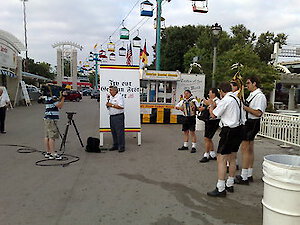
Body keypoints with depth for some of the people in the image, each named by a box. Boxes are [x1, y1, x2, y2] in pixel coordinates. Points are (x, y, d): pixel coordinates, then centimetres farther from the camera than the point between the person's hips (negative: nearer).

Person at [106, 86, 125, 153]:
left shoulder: (119, 96, -7)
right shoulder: (110, 97, 17)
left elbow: (121, 106, -18)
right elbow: (108, 107, 23)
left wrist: (112, 105, -15)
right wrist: (107, 104, 1)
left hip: (118, 116, -8)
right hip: (111, 116, 8)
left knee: (120, 132, -6)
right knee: (113, 132, 12)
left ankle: (121, 147, -1)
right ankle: (115, 146, 21)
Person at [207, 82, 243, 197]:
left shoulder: (225, 100, -13)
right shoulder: (237, 99, 14)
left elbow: (214, 115, -10)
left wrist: (211, 106, 9)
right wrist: (216, 106, 25)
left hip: (229, 130, -10)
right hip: (238, 129, 10)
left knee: (221, 158, -6)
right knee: (232, 158, 17)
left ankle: (220, 189, -5)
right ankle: (230, 184, 28)